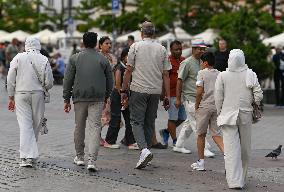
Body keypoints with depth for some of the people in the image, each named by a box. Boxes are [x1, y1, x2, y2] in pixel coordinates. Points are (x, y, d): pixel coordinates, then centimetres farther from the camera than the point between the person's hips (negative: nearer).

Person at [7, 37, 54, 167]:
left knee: (25, 125, -3)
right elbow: (49, 83, -3)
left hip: (20, 94, 0)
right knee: (36, 124, 13)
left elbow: (10, 80, -1)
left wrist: (11, 98, 7)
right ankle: (31, 154, 22)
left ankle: (27, 157, -12)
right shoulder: (44, 60, -1)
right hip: (37, 94, 0)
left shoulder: (18, 58, 0)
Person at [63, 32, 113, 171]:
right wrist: (106, 98, 22)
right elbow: (110, 81, 9)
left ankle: (79, 157, 25)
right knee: (95, 127, -4)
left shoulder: (75, 58, 3)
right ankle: (92, 160, -16)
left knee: (79, 127, 15)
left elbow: (68, 80, 3)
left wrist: (66, 99, 8)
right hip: (97, 99, -1)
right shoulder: (103, 60, 4)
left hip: (79, 97, 1)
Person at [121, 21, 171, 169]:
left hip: (138, 90, -3)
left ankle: (144, 149, -21)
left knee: (137, 121, -1)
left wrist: (123, 90, 4)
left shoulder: (136, 47, -2)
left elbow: (129, 70, -3)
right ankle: (145, 154, 14)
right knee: (149, 122, 11)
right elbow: (166, 74, 5)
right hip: (156, 91, 3)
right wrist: (167, 95, 9)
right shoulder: (162, 49, 6)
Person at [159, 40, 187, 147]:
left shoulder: (184, 60, 13)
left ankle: (166, 132, 28)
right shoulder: (168, 61, -9)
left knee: (182, 118, 11)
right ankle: (175, 141, 9)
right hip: (172, 94, -7)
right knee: (173, 118, 0)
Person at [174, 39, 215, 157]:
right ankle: (205, 148, -9)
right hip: (190, 98, -8)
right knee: (197, 124, -9)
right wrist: (178, 98, -13)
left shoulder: (202, 63, 14)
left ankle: (179, 146, 22)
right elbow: (180, 80, -11)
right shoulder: (187, 63, -10)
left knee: (189, 123, 13)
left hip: (199, 98, 8)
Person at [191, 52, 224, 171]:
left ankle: (200, 162, 13)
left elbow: (199, 91, -11)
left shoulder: (202, 73, -5)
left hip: (205, 106, -4)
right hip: (217, 107, 4)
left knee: (201, 134, 8)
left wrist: (196, 106, -1)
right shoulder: (219, 74, 10)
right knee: (216, 134, 7)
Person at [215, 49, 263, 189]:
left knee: (231, 149, -3)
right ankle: (241, 177, 27)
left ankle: (235, 181, -10)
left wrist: (219, 114, 10)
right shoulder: (250, 75, -3)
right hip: (246, 115, 2)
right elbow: (258, 95, -4)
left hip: (228, 115, -1)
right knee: (244, 148, 15)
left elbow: (218, 98, -3)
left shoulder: (222, 76, -5)